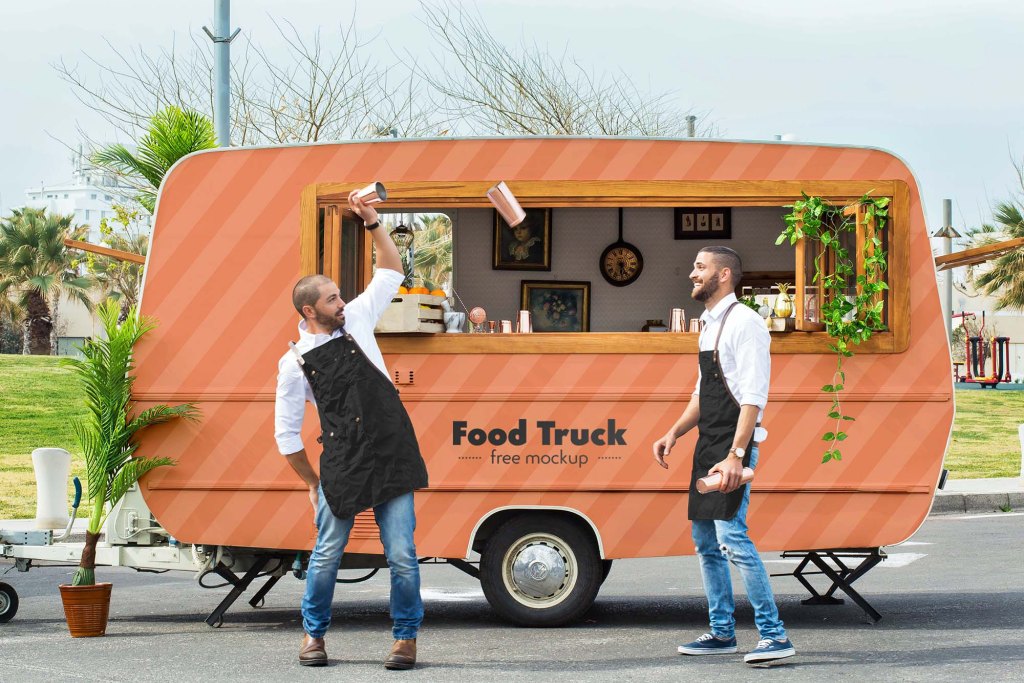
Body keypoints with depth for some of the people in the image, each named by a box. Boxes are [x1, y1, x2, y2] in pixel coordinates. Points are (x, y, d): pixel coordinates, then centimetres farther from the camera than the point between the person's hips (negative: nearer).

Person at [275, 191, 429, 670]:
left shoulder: (356, 321, 10)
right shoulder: (295, 364, 1)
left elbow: (391, 273, 17)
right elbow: (286, 433, 7)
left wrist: (372, 224, 5)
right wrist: (313, 485, 9)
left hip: (393, 460, 2)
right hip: (341, 468, -2)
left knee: (402, 557, -2)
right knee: (326, 556, 5)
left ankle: (406, 637, 12)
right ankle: (314, 634, 24)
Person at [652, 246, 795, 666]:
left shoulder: (743, 323, -12)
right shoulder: (709, 326, 17)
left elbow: (753, 396, -19)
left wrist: (736, 455, -26)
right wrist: (673, 434, 13)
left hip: (733, 447, -10)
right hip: (707, 444, 10)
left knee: (733, 538, -16)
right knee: (705, 540, 12)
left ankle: (774, 636, -13)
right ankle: (722, 633, 21)